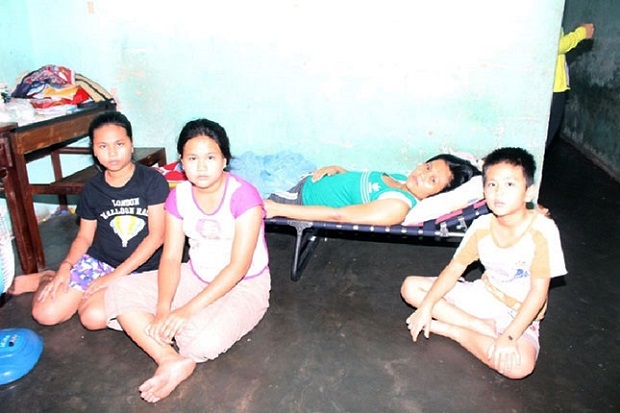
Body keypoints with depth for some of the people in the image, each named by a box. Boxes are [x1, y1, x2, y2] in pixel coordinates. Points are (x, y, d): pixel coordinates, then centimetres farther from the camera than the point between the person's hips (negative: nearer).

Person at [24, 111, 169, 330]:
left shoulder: (153, 180, -11)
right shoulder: (92, 189, 3)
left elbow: (157, 236, -14)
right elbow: (84, 236, 11)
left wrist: (116, 275, -14)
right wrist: (65, 266, -10)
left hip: (138, 268, -3)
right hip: (98, 261, 3)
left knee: (94, 317, -25)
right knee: (46, 313, -10)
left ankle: (80, 296, 7)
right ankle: (44, 279, 21)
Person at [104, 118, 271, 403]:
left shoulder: (243, 195, -22)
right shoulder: (178, 196, -4)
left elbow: (239, 266, -24)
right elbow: (171, 258, -7)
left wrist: (187, 310, -30)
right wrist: (163, 309, -25)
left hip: (245, 285, -6)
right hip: (196, 277, 6)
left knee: (204, 342, -34)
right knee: (119, 294, -10)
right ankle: (173, 361, -19)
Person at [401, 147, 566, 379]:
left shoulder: (542, 230, -22)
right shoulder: (482, 226, -9)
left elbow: (538, 291, -21)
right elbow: (454, 269, -5)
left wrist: (509, 336, -28)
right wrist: (427, 305, -17)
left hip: (519, 314, -4)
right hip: (483, 296, 4)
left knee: (520, 365, -36)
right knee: (410, 286, -6)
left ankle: (450, 330, -12)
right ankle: (481, 326, -12)